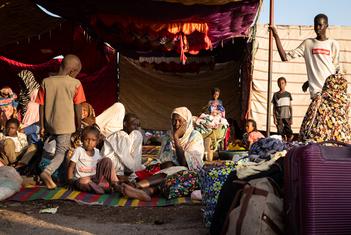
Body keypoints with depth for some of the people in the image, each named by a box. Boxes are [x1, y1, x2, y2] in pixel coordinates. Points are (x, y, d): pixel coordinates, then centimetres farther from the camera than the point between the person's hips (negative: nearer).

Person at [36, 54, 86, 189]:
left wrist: (42, 126, 9)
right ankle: (47, 172, -18)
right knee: (61, 152, 3)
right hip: (66, 125, -4)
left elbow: (41, 106, 2)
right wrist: (79, 126, 4)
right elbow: (78, 108, -7)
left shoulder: (46, 82, 0)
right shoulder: (75, 84, -9)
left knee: (60, 148, 23)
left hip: (50, 124, 5)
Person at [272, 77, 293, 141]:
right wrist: (274, 118, -1)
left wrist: (291, 118, 3)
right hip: (278, 117, 0)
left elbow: (290, 106, 9)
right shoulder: (276, 94, 6)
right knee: (280, 134, -3)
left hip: (287, 116, 0)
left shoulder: (288, 94, 8)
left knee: (289, 133, -7)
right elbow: (274, 107, 7)